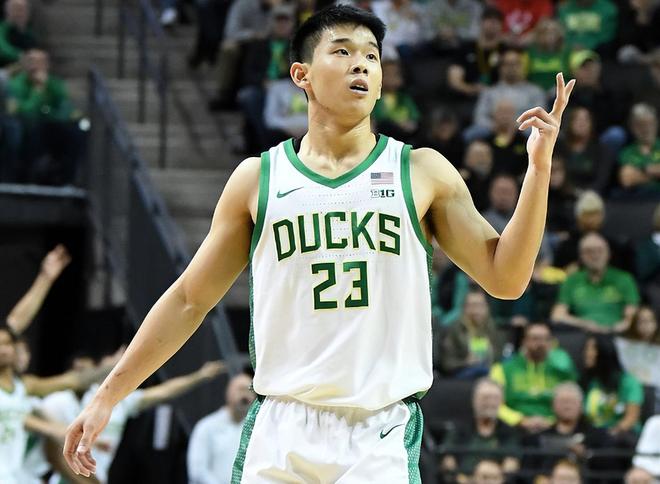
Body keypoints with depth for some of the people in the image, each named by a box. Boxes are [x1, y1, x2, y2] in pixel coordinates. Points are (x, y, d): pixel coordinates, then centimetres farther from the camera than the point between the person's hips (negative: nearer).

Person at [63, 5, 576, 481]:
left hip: (383, 438, -1)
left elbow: (505, 278, 4)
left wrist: (539, 167, -6)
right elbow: (189, 300, 12)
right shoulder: (258, 179, 7)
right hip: (282, 433, 1)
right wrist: (107, 397, 9)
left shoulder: (421, 173, 6)